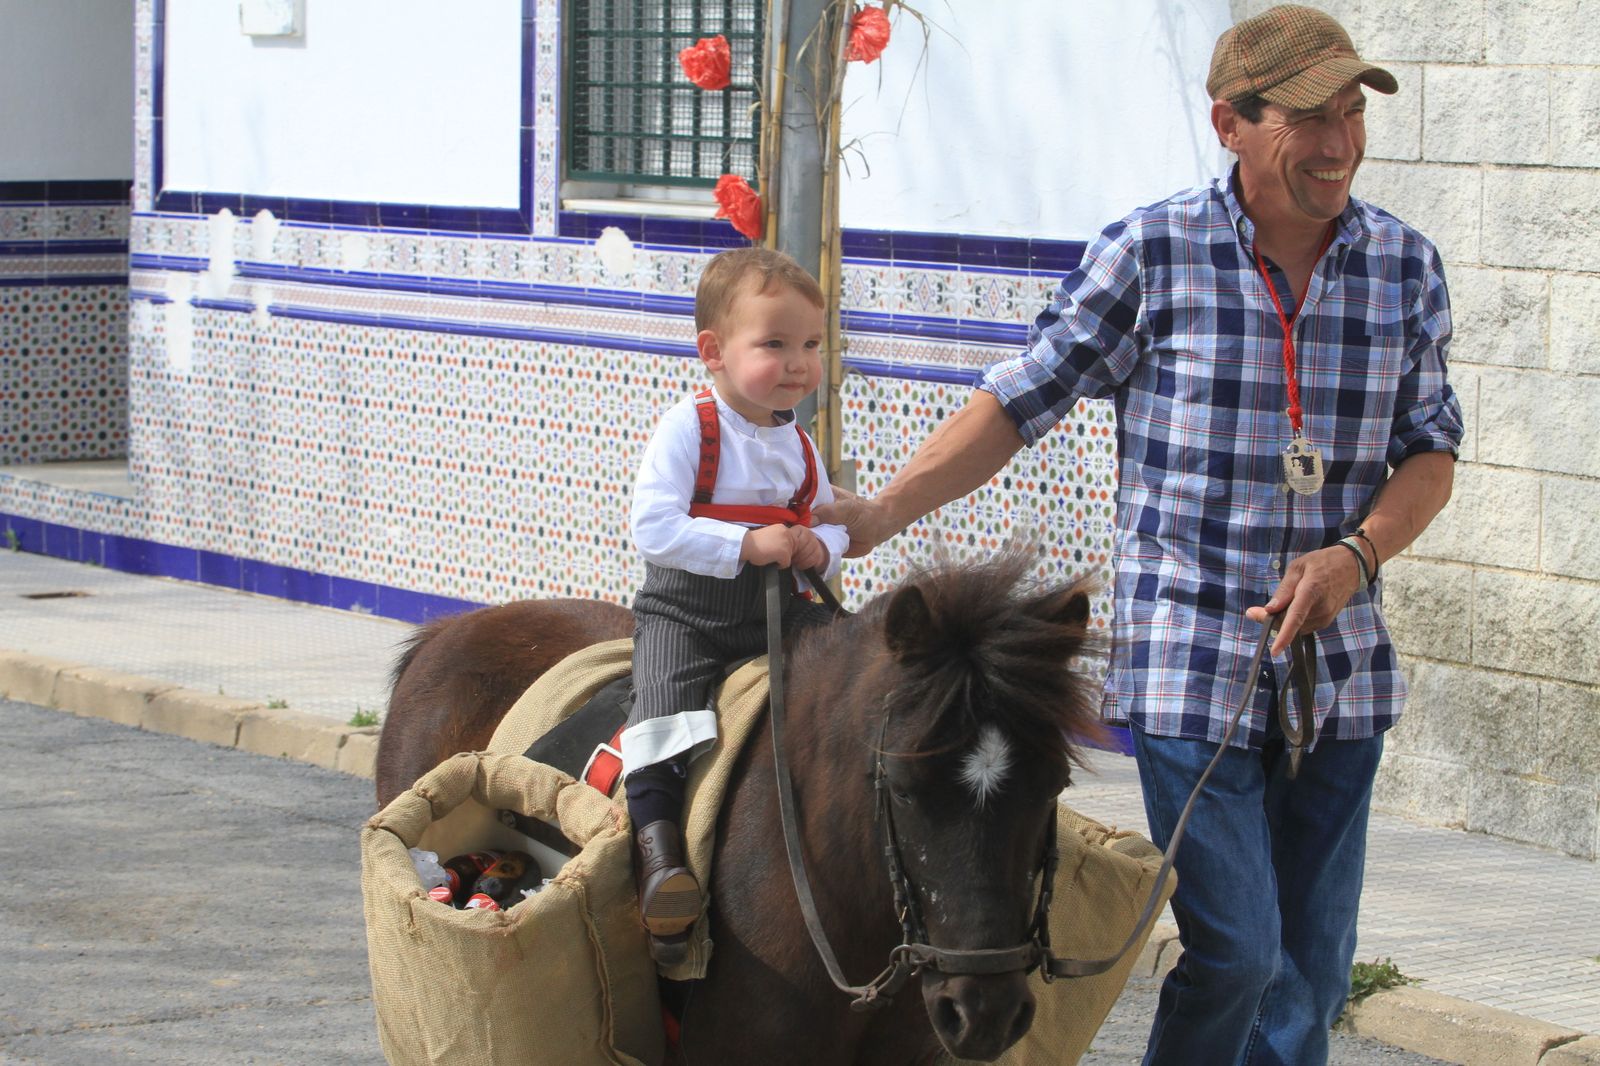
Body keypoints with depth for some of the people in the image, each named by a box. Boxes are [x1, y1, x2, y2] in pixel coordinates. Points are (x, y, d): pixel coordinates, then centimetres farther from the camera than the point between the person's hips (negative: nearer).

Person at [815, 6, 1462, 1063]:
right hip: (1189, 663, -4)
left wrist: (1356, 553, -10)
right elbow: (1021, 401, -2)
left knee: (1314, 967, 9)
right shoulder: (1151, 254, -7)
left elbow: (1431, 451, 9)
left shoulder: (1408, 267, 3)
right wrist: (881, 512, -11)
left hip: (1341, 671, 4)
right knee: (1236, 948, -9)